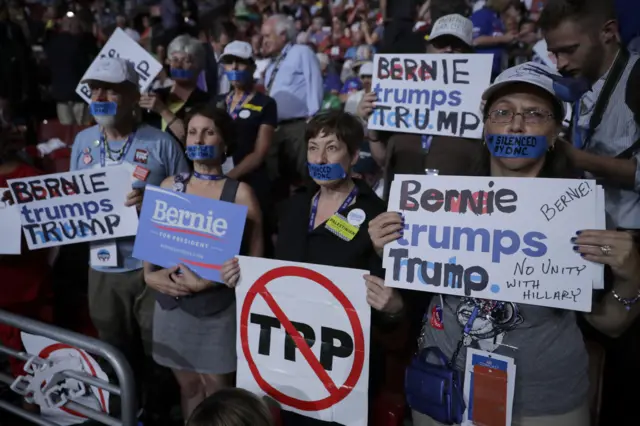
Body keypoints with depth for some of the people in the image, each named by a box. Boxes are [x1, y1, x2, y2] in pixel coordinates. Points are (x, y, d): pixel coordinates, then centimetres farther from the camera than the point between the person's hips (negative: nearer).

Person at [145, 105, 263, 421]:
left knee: (216, 387, 7)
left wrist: (209, 281, -17)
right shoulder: (169, 185, 6)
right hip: (172, 303, 4)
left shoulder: (239, 193, -8)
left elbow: (254, 260, -8)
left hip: (217, 307, -4)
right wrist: (149, 275, -5)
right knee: (188, 384, 17)